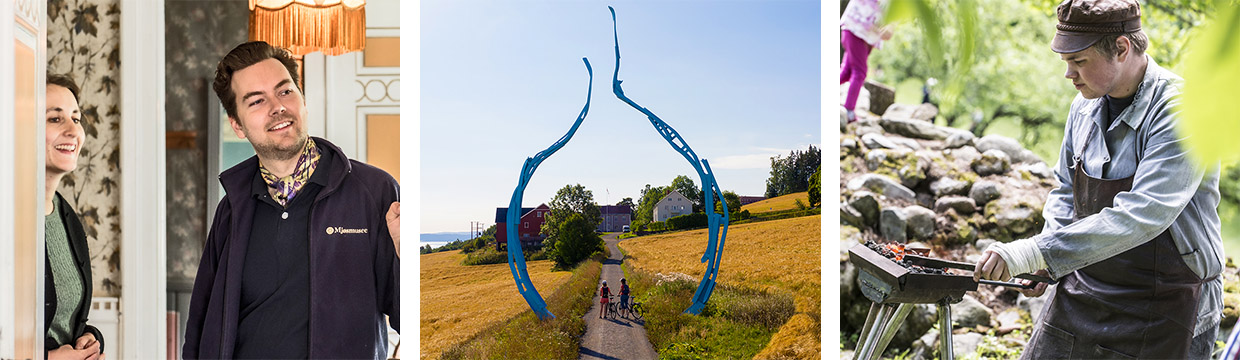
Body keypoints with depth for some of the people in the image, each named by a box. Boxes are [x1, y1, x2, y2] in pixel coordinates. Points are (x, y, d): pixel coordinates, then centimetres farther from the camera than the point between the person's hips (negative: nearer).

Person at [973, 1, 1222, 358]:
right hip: (1083, 294, 6)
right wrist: (1045, 261, 0)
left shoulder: (1182, 110, -20)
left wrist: (1036, 252, -34)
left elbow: (1140, 216, -31)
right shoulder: (1085, 106, 2)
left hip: (1162, 315, -6)